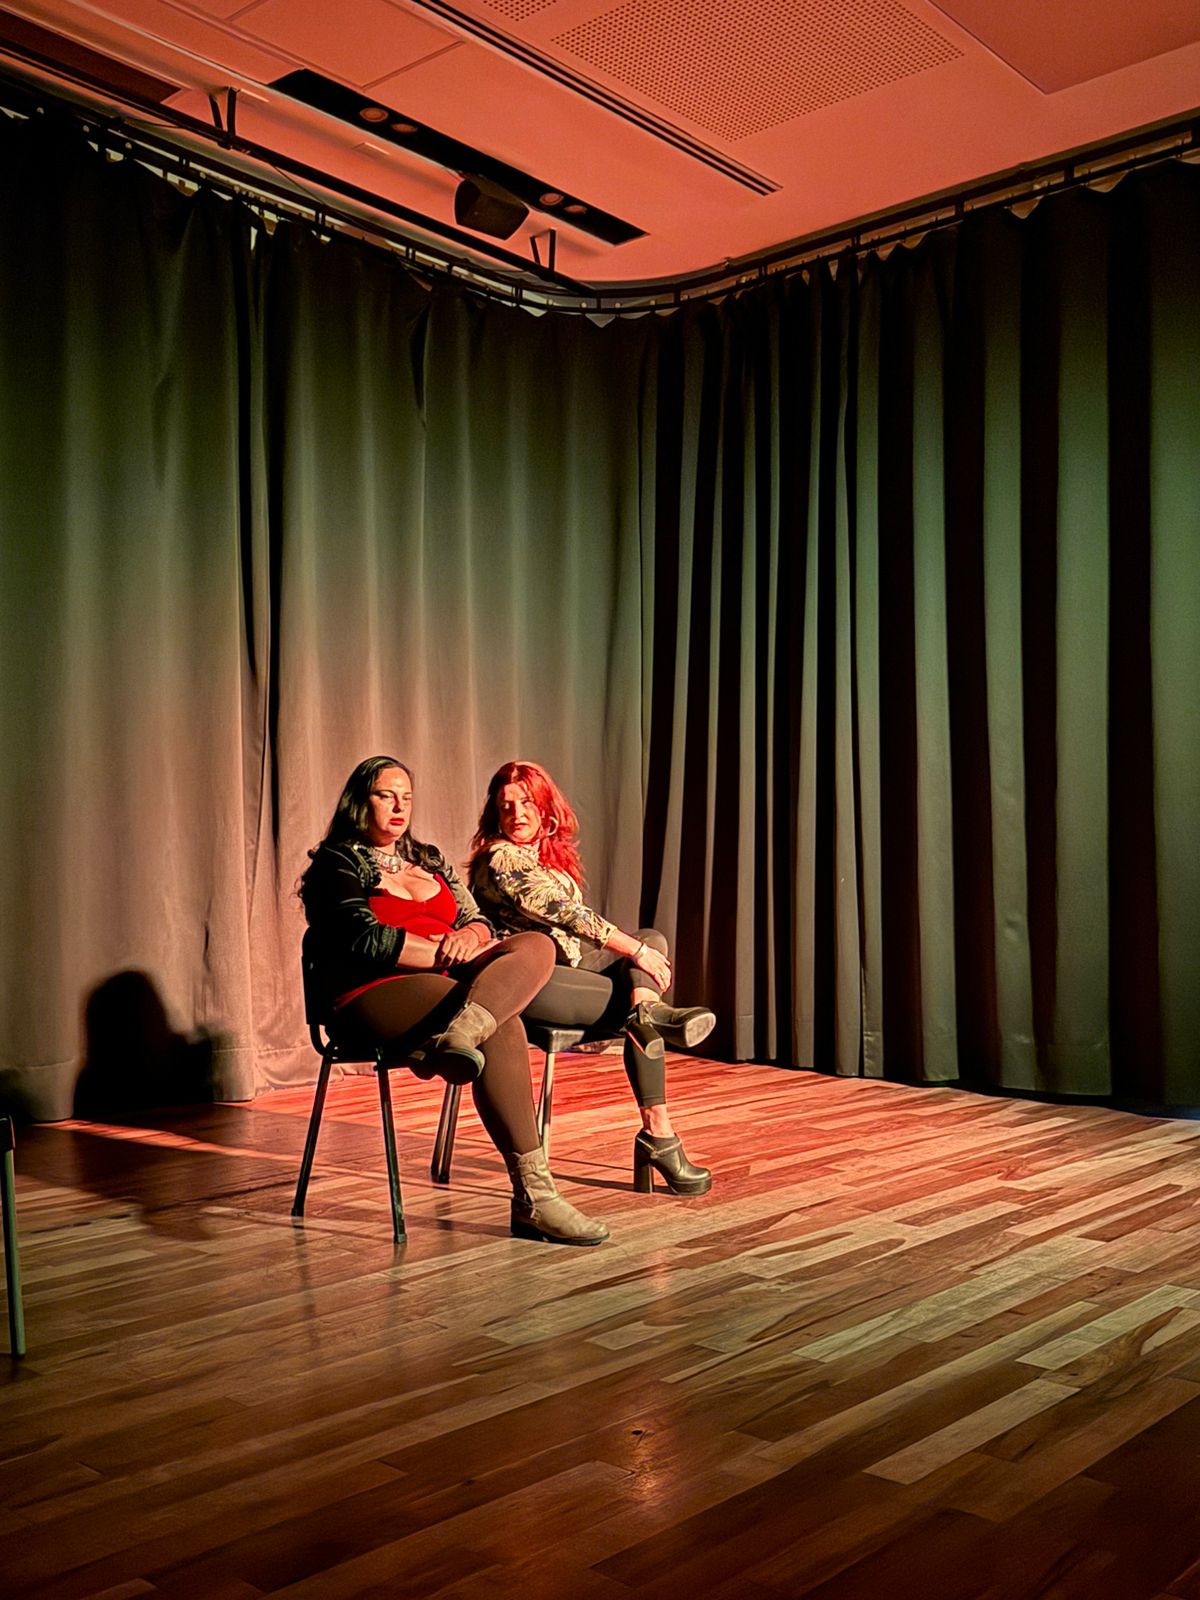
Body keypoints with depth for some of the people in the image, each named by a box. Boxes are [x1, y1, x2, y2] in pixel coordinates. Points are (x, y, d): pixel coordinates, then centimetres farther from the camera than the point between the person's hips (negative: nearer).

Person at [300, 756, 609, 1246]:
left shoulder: (429, 860, 25)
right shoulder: (338, 862, 4)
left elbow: (478, 922, 17)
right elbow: (366, 938, -11)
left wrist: (469, 937, -8)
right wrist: (446, 950, -14)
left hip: (445, 982, 7)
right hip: (373, 993, -7)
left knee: (535, 946, -19)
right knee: (501, 1025, -32)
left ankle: (453, 1039, -47)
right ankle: (532, 1197, -35)